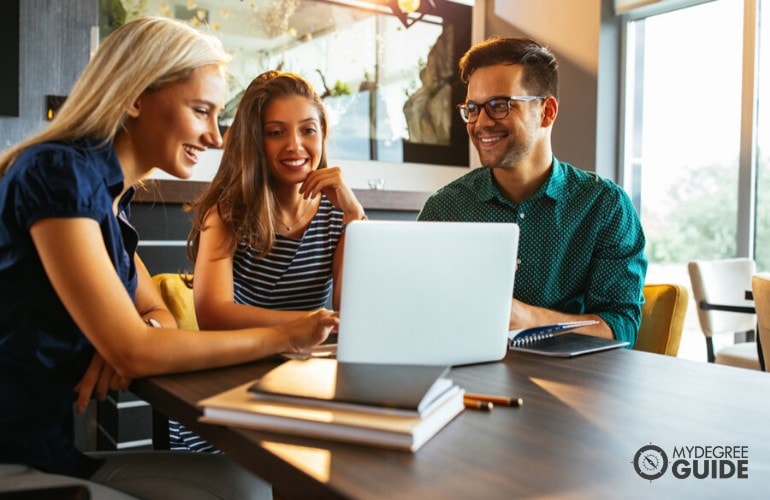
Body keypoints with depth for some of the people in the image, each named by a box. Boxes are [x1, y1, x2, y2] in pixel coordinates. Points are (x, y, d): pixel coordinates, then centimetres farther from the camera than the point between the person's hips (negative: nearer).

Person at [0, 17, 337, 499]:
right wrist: (284, 336, -16)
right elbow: (134, 352, -23)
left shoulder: (109, 189, 9)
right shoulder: (58, 171, -19)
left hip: (58, 447, 8)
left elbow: (157, 314, 12)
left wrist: (138, 334, -13)